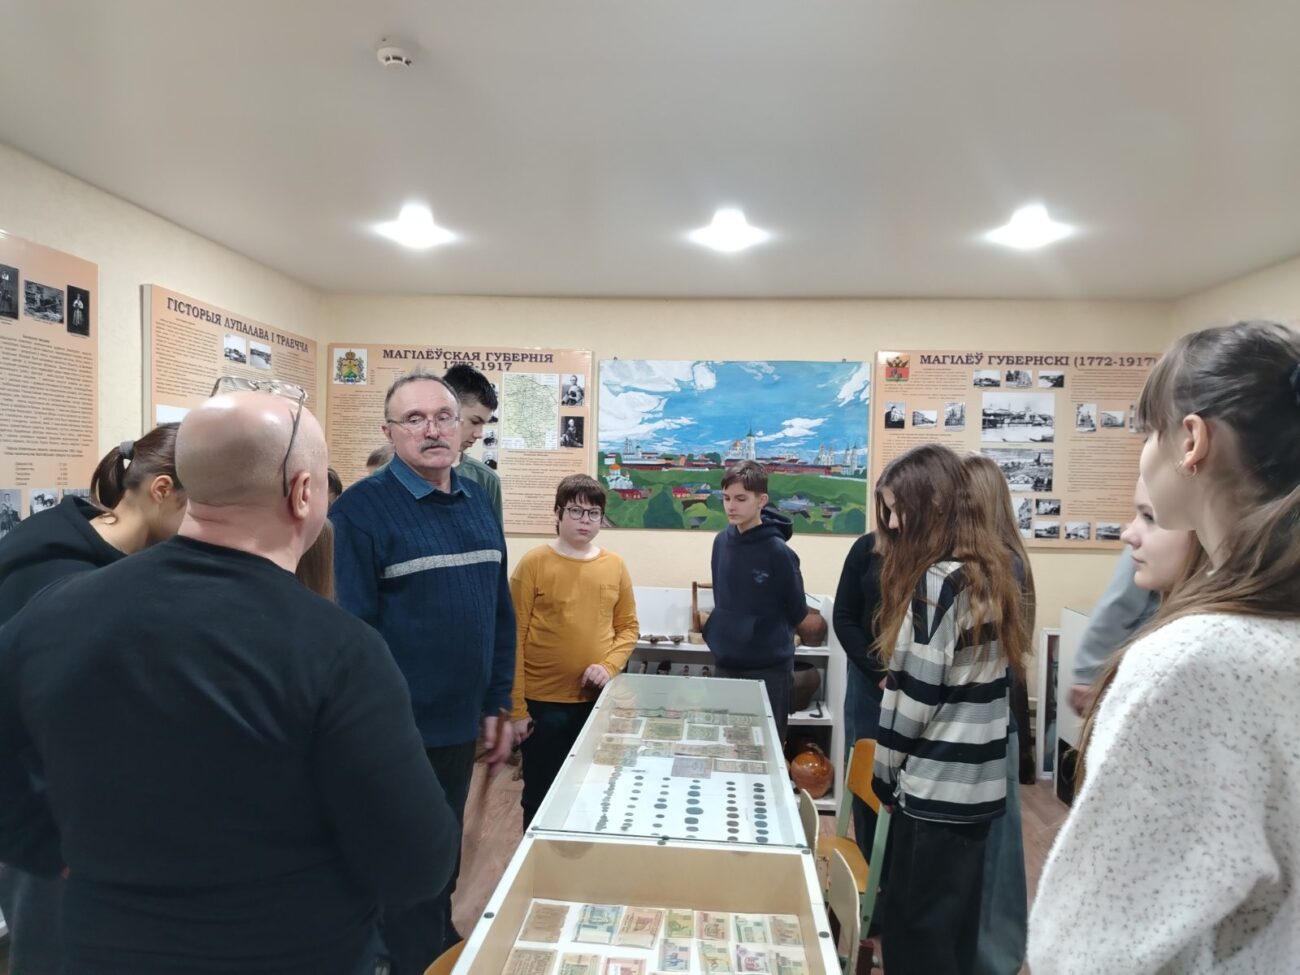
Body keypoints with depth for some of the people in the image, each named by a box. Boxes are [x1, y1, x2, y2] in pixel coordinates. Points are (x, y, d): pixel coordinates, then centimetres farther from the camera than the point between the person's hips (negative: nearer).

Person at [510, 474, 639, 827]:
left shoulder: (614, 566, 2)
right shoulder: (534, 563, -9)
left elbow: (628, 627, 10)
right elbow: (515, 639, -8)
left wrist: (609, 666, -9)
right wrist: (517, 708, -9)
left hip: (599, 701, 3)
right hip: (544, 703, -3)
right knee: (540, 795, 12)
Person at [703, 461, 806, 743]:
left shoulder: (778, 552, -17)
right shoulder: (721, 542, -2)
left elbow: (797, 611, -5)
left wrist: (770, 637, 6)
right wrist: (720, 630, 7)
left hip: (769, 669, -5)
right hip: (726, 664, 5)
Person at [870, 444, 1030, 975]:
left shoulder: (939, 579, -20)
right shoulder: (991, 570, 8)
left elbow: (916, 692, -19)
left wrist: (883, 770, -5)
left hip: (934, 787, -9)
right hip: (976, 782, 9)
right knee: (955, 927, 21)